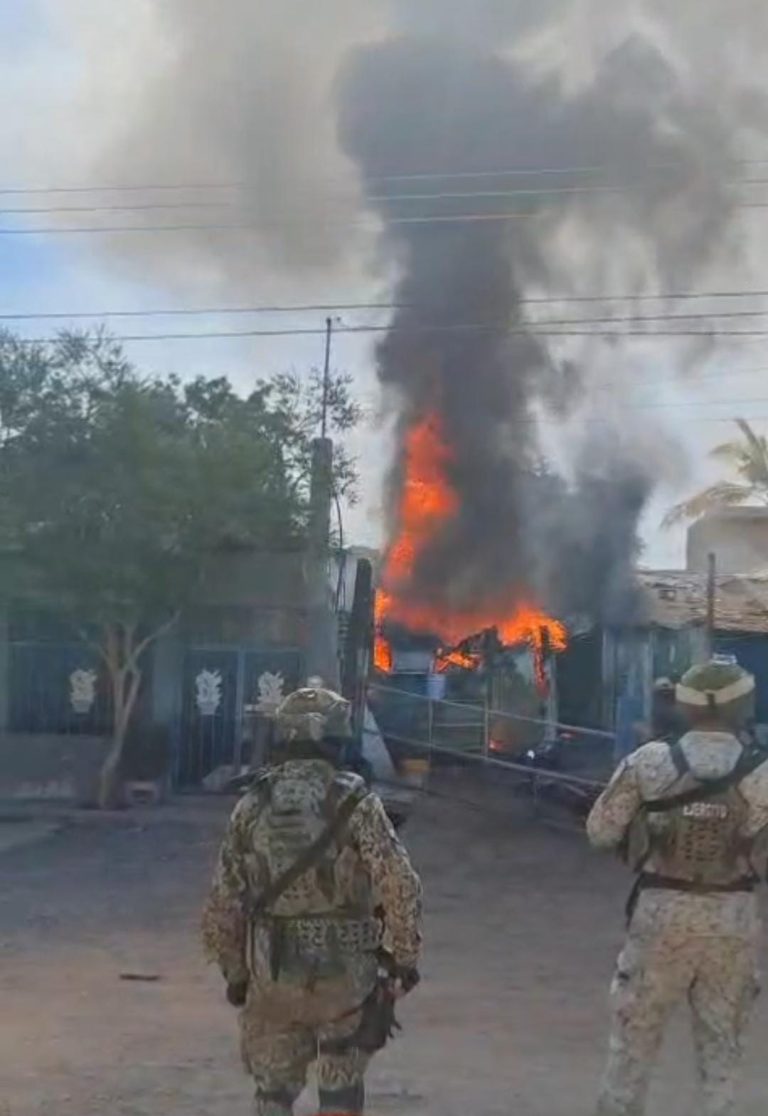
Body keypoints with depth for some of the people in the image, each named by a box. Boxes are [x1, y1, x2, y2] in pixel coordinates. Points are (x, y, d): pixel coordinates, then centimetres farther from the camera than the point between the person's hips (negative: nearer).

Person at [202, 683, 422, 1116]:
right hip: (344, 974, -2)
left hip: (272, 975, 2)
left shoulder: (253, 805, 1)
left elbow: (223, 900, 5)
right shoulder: (355, 802, -10)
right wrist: (405, 959, -3)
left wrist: (235, 973, 16)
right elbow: (401, 887, -15)